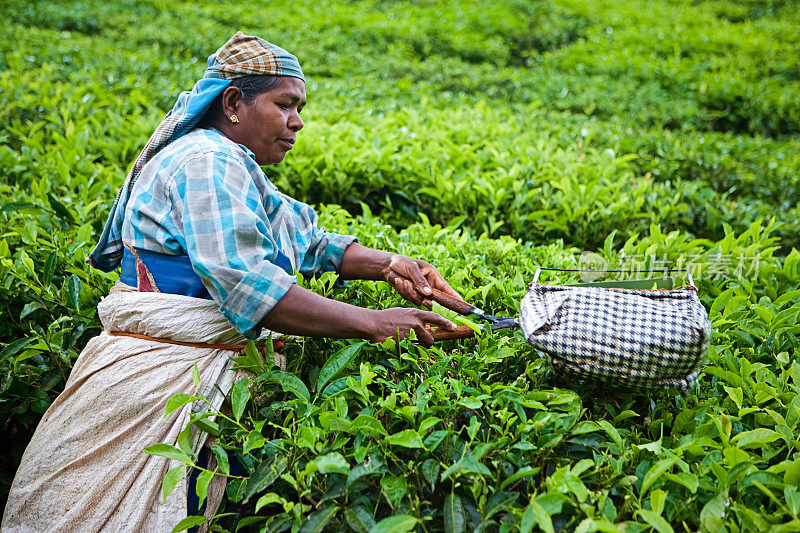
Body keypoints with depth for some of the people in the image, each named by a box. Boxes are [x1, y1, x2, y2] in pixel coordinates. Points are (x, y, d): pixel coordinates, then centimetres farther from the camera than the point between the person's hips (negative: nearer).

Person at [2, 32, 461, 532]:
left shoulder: (232, 168, 19)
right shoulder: (207, 160, -17)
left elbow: (309, 244, 16)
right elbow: (244, 284, -28)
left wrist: (390, 264, 0)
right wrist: (372, 323, -27)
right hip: (159, 375, -10)